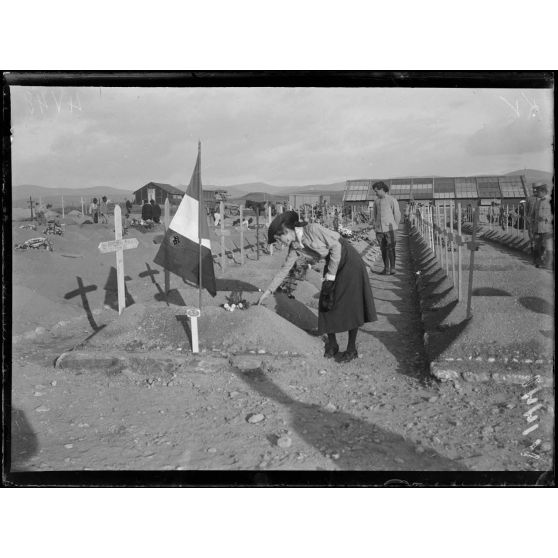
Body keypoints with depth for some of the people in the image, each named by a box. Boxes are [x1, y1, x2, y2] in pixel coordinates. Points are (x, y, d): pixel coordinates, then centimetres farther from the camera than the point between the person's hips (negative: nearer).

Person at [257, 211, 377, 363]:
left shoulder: (313, 229, -25)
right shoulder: (295, 246, -2)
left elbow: (336, 247, -22)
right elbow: (284, 270, 6)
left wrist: (331, 275, -17)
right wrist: (268, 291, 6)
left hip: (349, 262, -7)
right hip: (332, 264, 7)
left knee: (350, 306, -4)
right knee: (326, 305, 4)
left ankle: (352, 350, 4)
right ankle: (332, 345, 17)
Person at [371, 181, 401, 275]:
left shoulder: (392, 200, -3)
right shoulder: (376, 202, 12)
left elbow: (397, 214, 1)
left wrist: (394, 227, 4)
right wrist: (375, 226, 11)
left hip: (389, 228, -4)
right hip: (379, 229, 4)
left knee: (391, 249, -8)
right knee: (383, 249, 4)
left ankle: (392, 268, -2)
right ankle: (386, 269, 9)